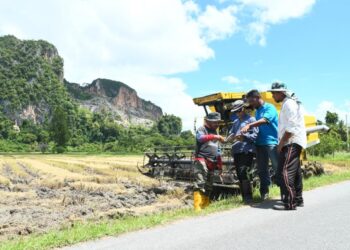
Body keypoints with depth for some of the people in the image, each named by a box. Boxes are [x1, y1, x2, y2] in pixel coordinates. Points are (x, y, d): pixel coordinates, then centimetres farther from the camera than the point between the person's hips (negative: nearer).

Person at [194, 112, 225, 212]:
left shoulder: (215, 132, 23)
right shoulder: (201, 129, 1)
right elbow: (200, 137, -23)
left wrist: (219, 164, 20)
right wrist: (214, 137, -35)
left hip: (212, 162, 8)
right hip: (202, 160, -8)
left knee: (208, 186, 9)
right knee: (200, 183, -19)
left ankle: (205, 206, 16)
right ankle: (197, 207, -23)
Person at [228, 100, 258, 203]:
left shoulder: (251, 119, 2)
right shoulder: (235, 122, 22)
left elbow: (254, 136, -6)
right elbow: (231, 134, 21)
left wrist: (243, 137, -21)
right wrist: (230, 137, -2)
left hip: (247, 151, -7)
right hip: (236, 151, 7)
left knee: (243, 172, -16)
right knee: (239, 175, 7)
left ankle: (248, 197, -7)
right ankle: (244, 197, 15)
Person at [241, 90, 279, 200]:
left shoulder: (270, 108, -4)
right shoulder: (257, 111, 19)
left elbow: (264, 120, -22)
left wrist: (249, 125, -32)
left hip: (271, 142, -7)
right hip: (260, 143, 7)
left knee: (278, 168, -4)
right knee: (262, 169, 9)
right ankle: (264, 193, 17)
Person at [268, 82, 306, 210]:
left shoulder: (288, 104, -12)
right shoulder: (289, 103, 19)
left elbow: (291, 128, -20)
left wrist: (281, 143, -16)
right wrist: (282, 142, 15)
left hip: (291, 143, -11)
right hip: (293, 143, 11)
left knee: (286, 171, -13)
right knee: (295, 172, 14)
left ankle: (289, 203, -13)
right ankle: (298, 200, 23)